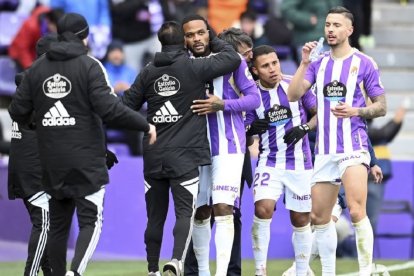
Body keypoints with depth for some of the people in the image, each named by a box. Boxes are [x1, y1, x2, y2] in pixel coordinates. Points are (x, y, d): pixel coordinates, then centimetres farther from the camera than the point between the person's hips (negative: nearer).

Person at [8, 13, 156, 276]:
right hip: (86, 162, -4)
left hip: (52, 163, 4)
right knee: (91, 221, -3)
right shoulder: (90, 66, -9)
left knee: (58, 224, 13)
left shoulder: (37, 68, 5)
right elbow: (109, 107, -18)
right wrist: (145, 125, -8)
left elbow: (17, 110, 5)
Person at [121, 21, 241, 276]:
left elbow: (127, 106, 9)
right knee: (185, 213, -6)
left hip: (154, 157, 4)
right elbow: (233, 59, -1)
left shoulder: (149, 72, 6)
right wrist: (214, 40, 14)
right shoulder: (194, 67, -6)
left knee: (155, 216, 12)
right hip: (185, 156, -4)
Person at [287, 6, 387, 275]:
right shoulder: (318, 63, 11)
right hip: (325, 150, 5)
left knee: (356, 212, -20)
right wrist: (304, 63, -10)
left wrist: (356, 111, -16)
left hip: (353, 148, -5)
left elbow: (381, 106, 1)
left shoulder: (364, 63, -1)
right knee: (320, 217, 8)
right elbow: (293, 95, 0)